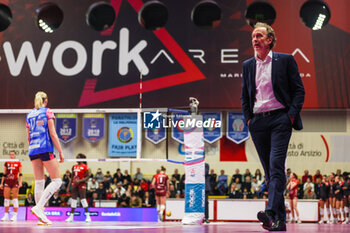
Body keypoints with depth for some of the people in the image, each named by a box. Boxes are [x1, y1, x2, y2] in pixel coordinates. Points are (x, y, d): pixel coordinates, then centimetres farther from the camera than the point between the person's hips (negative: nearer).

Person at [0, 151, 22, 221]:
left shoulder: (18, 163, 3)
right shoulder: (6, 163, 11)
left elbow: (20, 174, 0)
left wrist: (20, 182, -10)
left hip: (15, 182, -3)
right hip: (7, 182, 3)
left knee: (15, 198, -5)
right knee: (6, 198, 0)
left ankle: (15, 216, -4)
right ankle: (6, 215, 4)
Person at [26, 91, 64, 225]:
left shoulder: (29, 115, 16)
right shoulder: (47, 112, 0)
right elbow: (52, 134, -6)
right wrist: (60, 152, -4)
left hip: (33, 149, 6)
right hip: (46, 149, -6)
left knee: (39, 183, 5)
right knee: (56, 181, -3)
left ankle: (41, 217, 1)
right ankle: (38, 207, -19)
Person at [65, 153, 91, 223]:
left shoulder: (84, 167, -5)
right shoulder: (74, 167, 13)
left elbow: (87, 177, -8)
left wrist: (80, 181, -20)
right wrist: (69, 185, 12)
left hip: (81, 185, -6)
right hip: (74, 185, 6)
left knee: (83, 199, -11)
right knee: (73, 199, 5)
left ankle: (88, 216, -8)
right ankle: (71, 216, 9)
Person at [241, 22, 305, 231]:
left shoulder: (285, 60, 3)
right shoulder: (248, 65, 14)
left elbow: (299, 90, 2)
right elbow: (244, 96, 20)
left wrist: (291, 115, -8)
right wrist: (248, 118, 7)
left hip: (280, 119, -4)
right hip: (258, 122, 4)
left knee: (276, 165, -18)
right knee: (269, 170, 5)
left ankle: (271, 212, -28)